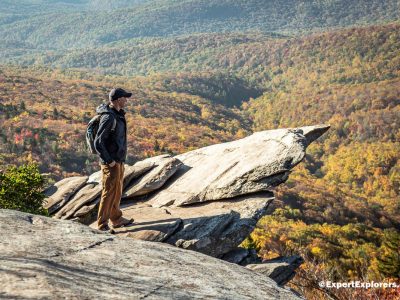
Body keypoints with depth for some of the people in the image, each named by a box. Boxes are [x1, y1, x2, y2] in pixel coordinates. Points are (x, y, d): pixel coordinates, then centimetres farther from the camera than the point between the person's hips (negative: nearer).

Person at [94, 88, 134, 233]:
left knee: (117, 190, 18)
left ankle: (116, 219, 31)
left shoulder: (118, 114, 8)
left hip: (118, 161, 10)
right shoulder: (109, 117, -21)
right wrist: (109, 161, -20)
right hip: (111, 162, -10)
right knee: (109, 192, -3)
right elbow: (98, 143, -24)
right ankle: (102, 224, 6)